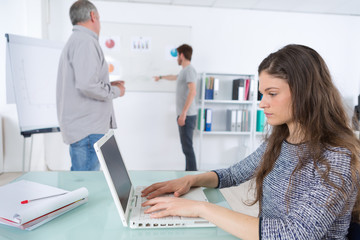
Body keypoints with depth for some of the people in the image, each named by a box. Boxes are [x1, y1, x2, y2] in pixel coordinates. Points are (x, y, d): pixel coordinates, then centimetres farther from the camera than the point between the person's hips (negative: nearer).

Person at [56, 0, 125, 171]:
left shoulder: (74, 41, 21)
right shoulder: (85, 41, -12)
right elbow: (87, 85, -24)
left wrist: (108, 85, 16)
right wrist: (115, 91, -8)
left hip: (81, 127, 10)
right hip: (87, 130, -10)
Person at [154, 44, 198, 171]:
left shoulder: (189, 70, -9)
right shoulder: (184, 71, 21)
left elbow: (193, 92, -21)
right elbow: (174, 77, 43)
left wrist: (183, 113, -24)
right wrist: (161, 77, 60)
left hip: (187, 115, -9)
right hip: (184, 115, 9)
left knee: (187, 147, -9)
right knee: (186, 146, 10)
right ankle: (189, 171, 16)